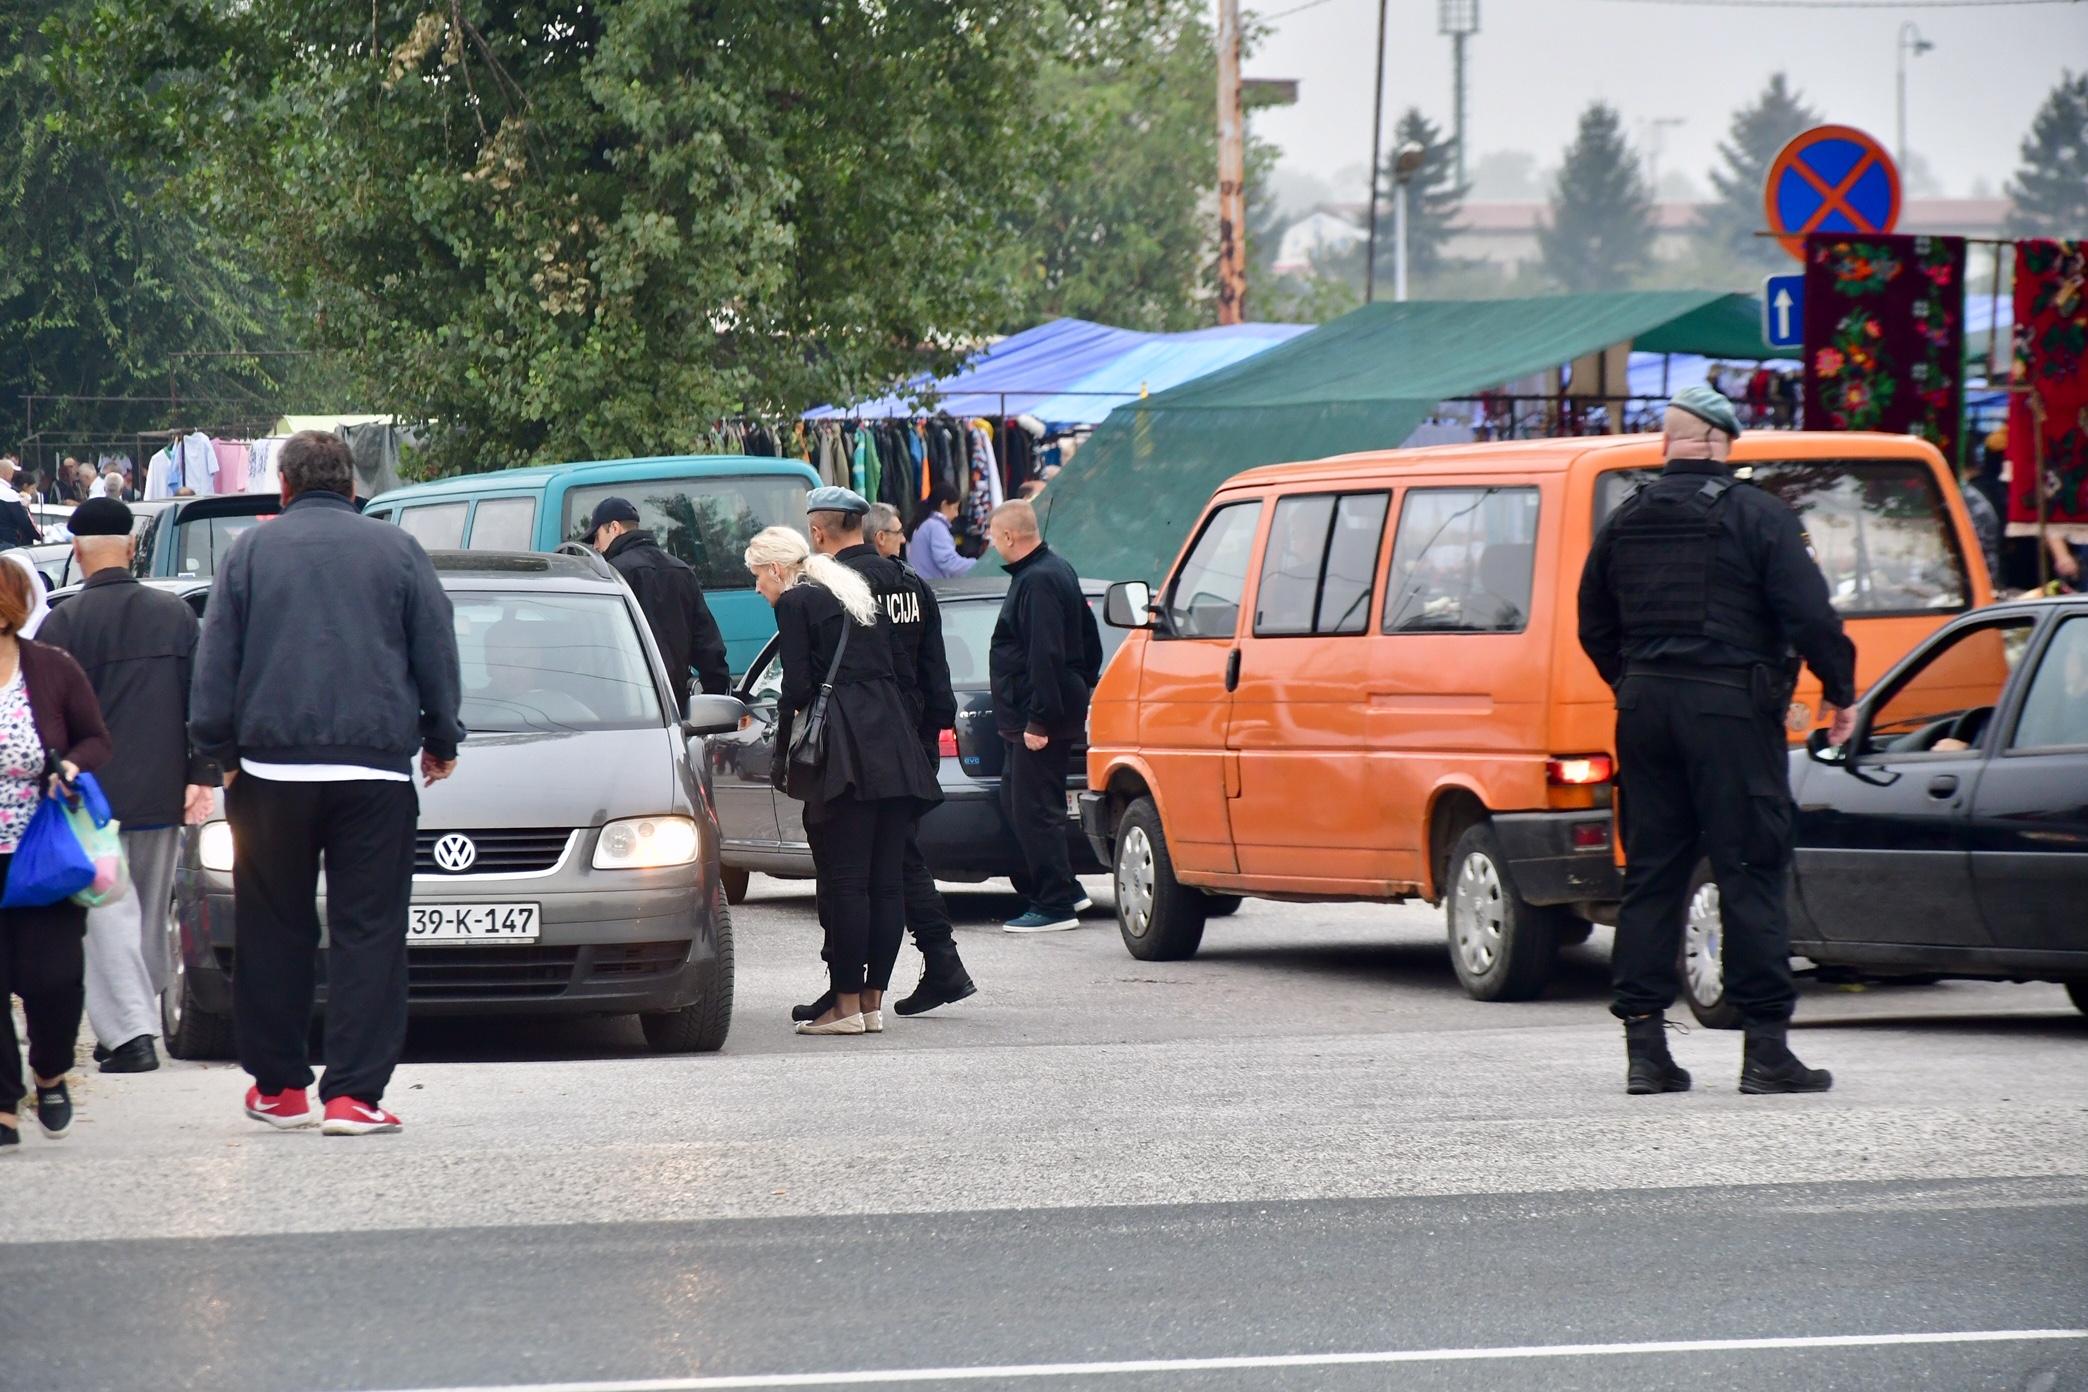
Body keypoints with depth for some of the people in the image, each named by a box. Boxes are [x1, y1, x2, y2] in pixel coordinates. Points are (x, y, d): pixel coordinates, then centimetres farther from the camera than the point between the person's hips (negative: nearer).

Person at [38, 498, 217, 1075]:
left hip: (94, 793, -4)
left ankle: (129, 1031, -14)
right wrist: (201, 777, 7)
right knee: (150, 911, 16)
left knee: (109, 913, -3)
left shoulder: (65, 623, -10)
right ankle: (136, 1021, 24)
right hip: (162, 791, 4)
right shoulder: (176, 615, 4)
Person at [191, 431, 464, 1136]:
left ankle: (277, 1086, 15)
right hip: (376, 772, -1)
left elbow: (216, 659, 6)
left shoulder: (252, 550, 6)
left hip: (272, 767, 1)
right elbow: (437, 654, 10)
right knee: (367, 932, -1)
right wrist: (441, 741, 21)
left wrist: (219, 750, 13)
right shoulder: (397, 550, 6)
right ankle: (353, 1093, -9)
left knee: (273, 932, 11)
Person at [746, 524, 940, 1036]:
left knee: (844, 880, -7)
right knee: (885, 880, 6)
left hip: (847, 756, -8)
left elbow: (797, 687, -7)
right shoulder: (858, 596, 23)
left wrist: (783, 753, 4)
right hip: (896, 751, 8)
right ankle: (873, 1000, 8)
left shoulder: (796, 604, 0)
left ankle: (847, 1002, -9)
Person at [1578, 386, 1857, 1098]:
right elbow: (1810, 613, -12)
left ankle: (1645, 1046, 6)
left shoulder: (1624, 524, 11)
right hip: (1731, 709, -5)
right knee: (1751, 872, -2)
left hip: (1646, 709, 5)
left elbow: (1595, 628, 18)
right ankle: (1766, 1049, -4)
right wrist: (1840, 691, 0)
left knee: (1649, 876, 9)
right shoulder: (1756, 517, -7)